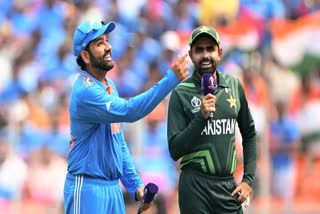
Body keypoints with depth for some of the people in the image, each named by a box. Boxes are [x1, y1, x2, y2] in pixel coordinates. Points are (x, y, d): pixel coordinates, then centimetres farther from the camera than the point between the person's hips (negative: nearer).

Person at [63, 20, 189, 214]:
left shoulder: (109, 87, 13)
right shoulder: (85, 91, -17)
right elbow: (128, 111, -30)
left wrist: (134, 184, 10)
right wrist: (171, 79, -32)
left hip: (113, 187, 9)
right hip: (88, 188, -9)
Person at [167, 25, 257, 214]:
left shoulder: (234, 85, 6)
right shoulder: (181, 94, -5)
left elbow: (249, 134, 16)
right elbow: (175, 151, -8)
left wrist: (249, 179, 8)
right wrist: (201, 117, -19)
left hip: (229, 185, 3)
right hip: (196, 187, -3)